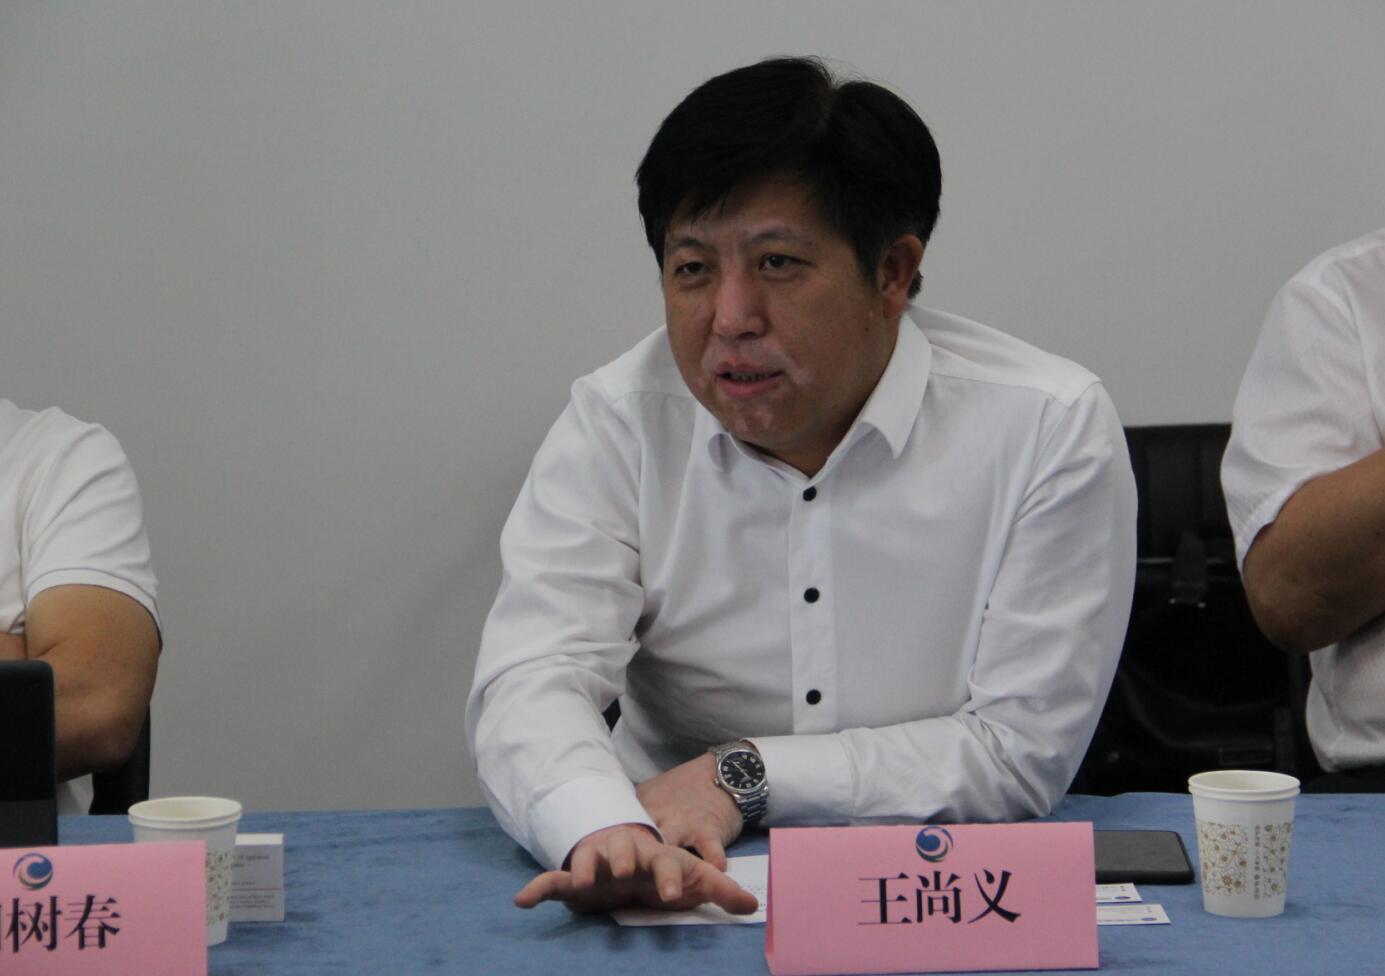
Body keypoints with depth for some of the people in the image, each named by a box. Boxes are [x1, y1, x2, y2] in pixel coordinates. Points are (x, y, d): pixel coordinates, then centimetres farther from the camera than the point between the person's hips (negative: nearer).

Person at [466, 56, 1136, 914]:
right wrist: (608, 834, -35)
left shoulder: (1051, 428, -7)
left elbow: (1023, 749, -8)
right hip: (689, 892, 2)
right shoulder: (618, 425, -2)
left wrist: (743, 776, -15)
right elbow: (531, 682, -14)